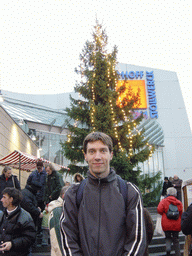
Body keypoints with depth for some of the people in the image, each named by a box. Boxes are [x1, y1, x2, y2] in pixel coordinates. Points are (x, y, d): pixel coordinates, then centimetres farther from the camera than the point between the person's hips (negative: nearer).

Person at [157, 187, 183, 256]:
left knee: (168, 237, 13)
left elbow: (159, 210, -14)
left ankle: (168, 247, -15)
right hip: (176, 225, 2)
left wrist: (164, 214, 7)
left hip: (166, 225, -2)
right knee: (176, 239, 14)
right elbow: (181, 213, 5)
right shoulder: (179, 202, 5)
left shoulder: (164, 201, -3)